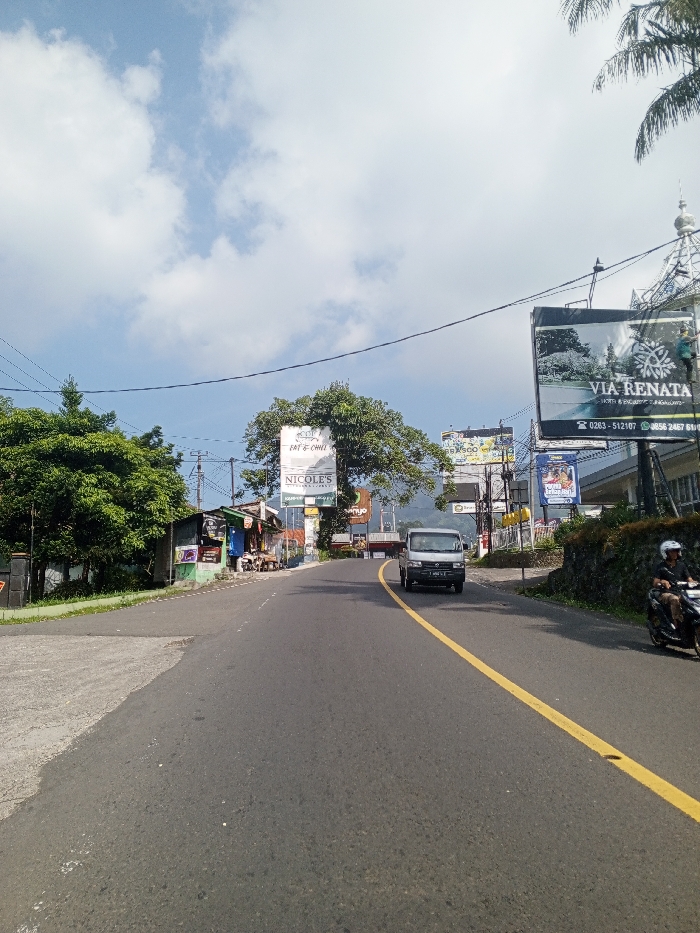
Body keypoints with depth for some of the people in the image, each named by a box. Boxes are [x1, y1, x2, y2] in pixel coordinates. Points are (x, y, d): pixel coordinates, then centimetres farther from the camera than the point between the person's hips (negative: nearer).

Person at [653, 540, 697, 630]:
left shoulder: (681, 565, 18)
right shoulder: (660, 566, 7)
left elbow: (689, 579, 11)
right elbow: (655, 583, -1)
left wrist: (694, 583, -13)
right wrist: (662, 581, -24)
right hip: (666, 593, -4)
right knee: (674, 599, -38)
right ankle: (678, 625, -39)